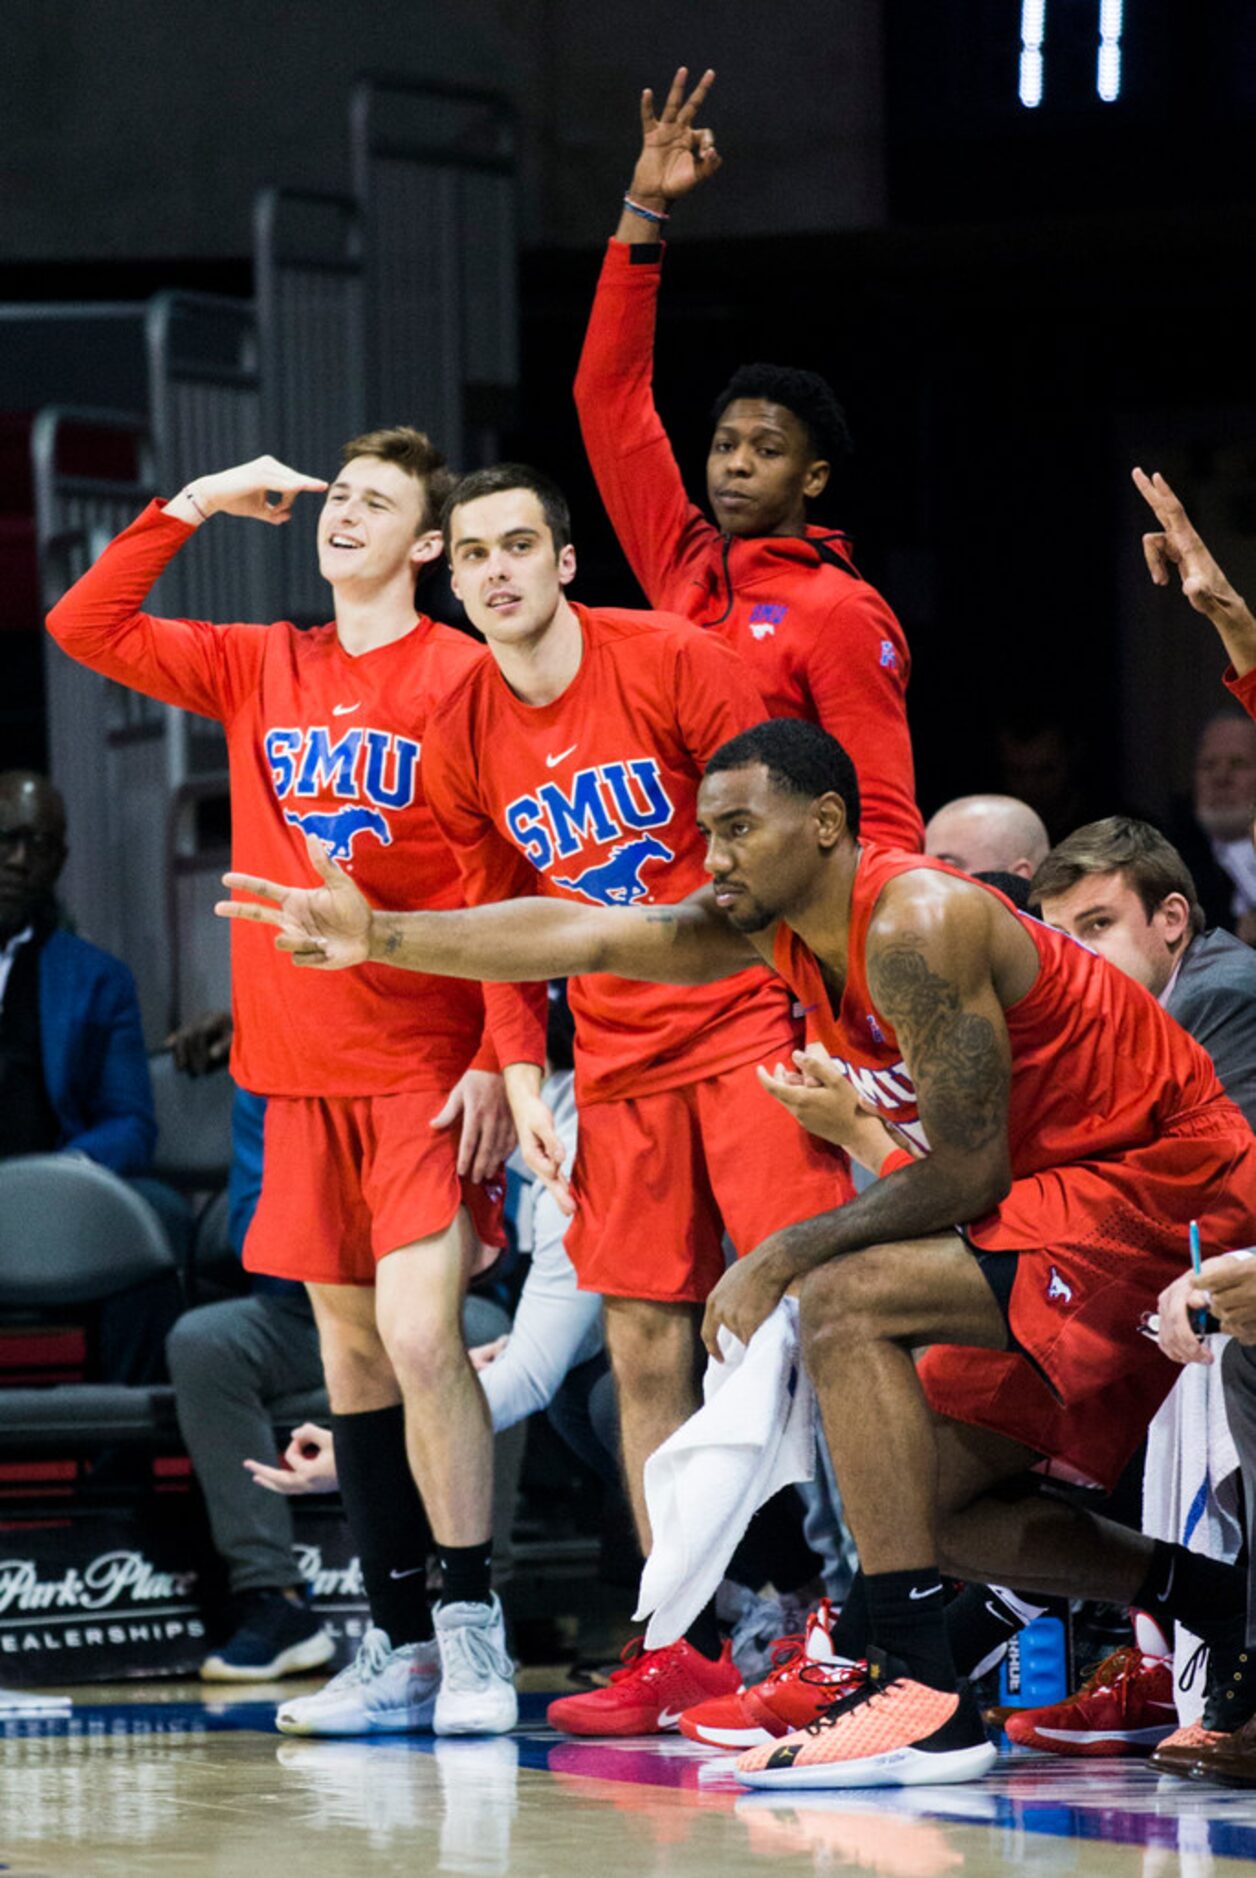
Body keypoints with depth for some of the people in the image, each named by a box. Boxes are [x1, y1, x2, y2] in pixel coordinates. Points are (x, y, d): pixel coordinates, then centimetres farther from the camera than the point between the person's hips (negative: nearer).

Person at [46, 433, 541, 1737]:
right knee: (349, 1356, 8)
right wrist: (194, 506, 3)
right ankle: (398, 1646, 14)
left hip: (427, 1068, -6)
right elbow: (86, 629, 10)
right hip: (301, 1067, 6)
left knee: (420, 1338, -16)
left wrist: (504, 1058, -14)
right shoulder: (260, 670, 12)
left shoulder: (467, 680, -4)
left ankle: (472, 1634, -7)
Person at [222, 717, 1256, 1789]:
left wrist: (784, 1258, -16)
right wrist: (381, 937, -6)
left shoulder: (916, 923, -23)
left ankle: (923, 1699, -30)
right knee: (930, 1500, 11)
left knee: (843, 1301, -25)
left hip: (1160, 1184, -10)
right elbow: (581, 938, 2)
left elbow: (964, 1178, -23)